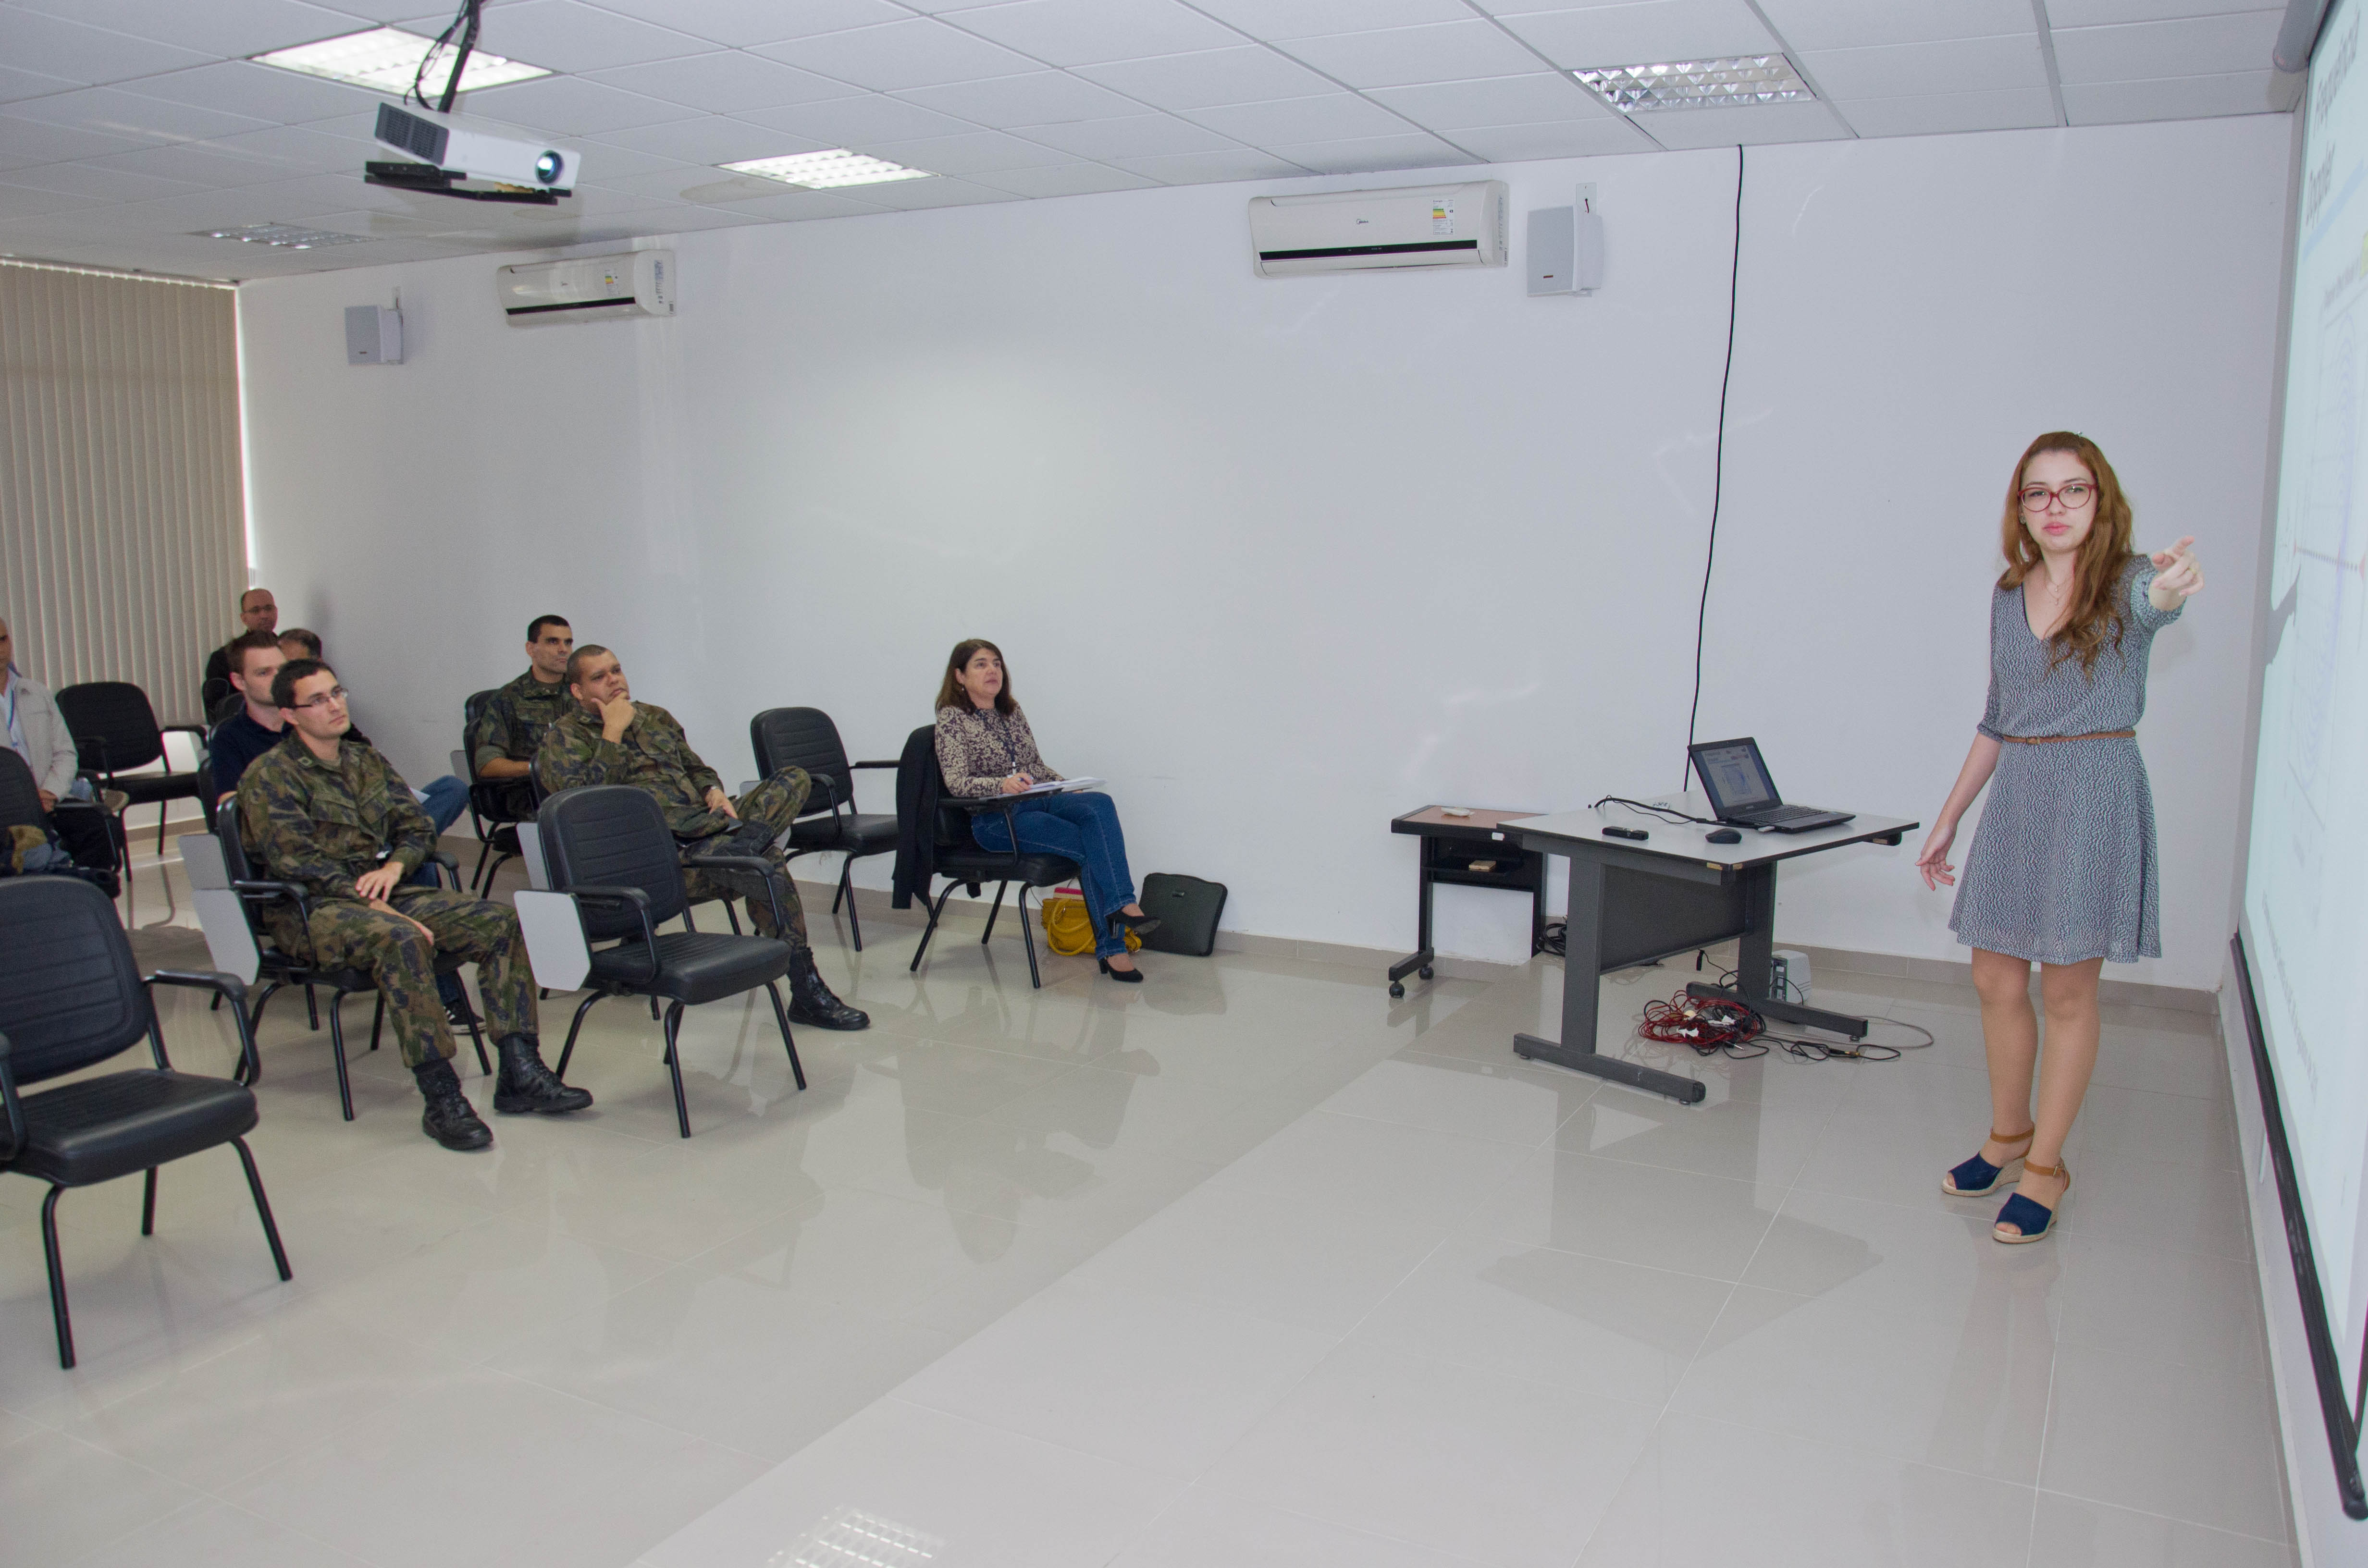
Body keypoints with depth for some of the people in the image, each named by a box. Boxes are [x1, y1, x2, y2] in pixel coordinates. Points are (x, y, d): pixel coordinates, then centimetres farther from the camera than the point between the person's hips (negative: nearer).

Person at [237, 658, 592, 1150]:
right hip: (312, 910, -7)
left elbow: (417, 827, 16)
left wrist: (394, 866, -8)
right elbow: (297, 863, -15)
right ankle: (441, 1099, -38)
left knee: (502, 922, -14)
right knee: (399, 939, -39)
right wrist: (370, 904, -23)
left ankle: (520, 1073, -18)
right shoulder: (271, 777, -4)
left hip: (384, 893, 7)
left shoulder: (366, 759, 18)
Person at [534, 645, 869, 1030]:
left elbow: (698, 770, 31)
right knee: (768, 863, -30)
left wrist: (715, 793, 7)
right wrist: (613, 732, -7)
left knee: (795, 779, -13)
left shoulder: (655, 717, 25)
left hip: (703, 822, 7)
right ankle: (807, 993, -26)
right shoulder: (564, 739, 5)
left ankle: (744, 842, -42)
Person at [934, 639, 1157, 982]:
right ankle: (1112, 950, -23)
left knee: (1099, 806, -27)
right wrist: (1002, 784, -32)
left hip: (1039, 801, 6)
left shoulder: (1012, 712, 18)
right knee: (1091, 844, -26)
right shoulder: (952, 718, -2)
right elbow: (957, 781, -14)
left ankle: (1123, 906, -34)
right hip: (996, 820, -6)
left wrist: (1068, 788, 3)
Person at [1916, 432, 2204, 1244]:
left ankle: (2047, 1165, 17)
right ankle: (2008, 1137, 30)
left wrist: (2176, 584, -58)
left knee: (2067, 990, 2)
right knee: (1995, 980, 10)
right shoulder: (2009, 595, 9)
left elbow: (2153, 599, -33)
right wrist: (1949, 817, 17)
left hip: (2096, 795, -5)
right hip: (2016, 794, 5)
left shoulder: (2126, 583, -6)